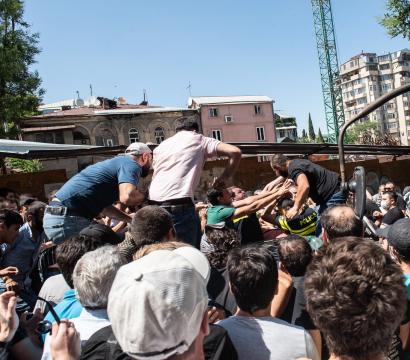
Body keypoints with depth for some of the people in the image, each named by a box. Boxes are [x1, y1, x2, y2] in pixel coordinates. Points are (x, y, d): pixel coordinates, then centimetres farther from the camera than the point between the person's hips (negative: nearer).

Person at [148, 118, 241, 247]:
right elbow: (235, 152, 2)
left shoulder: (162, 145, 29)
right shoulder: (200, 140, 13)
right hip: (179, 204, -6)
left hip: (154, 204, 6)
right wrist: (226, 177, 15)